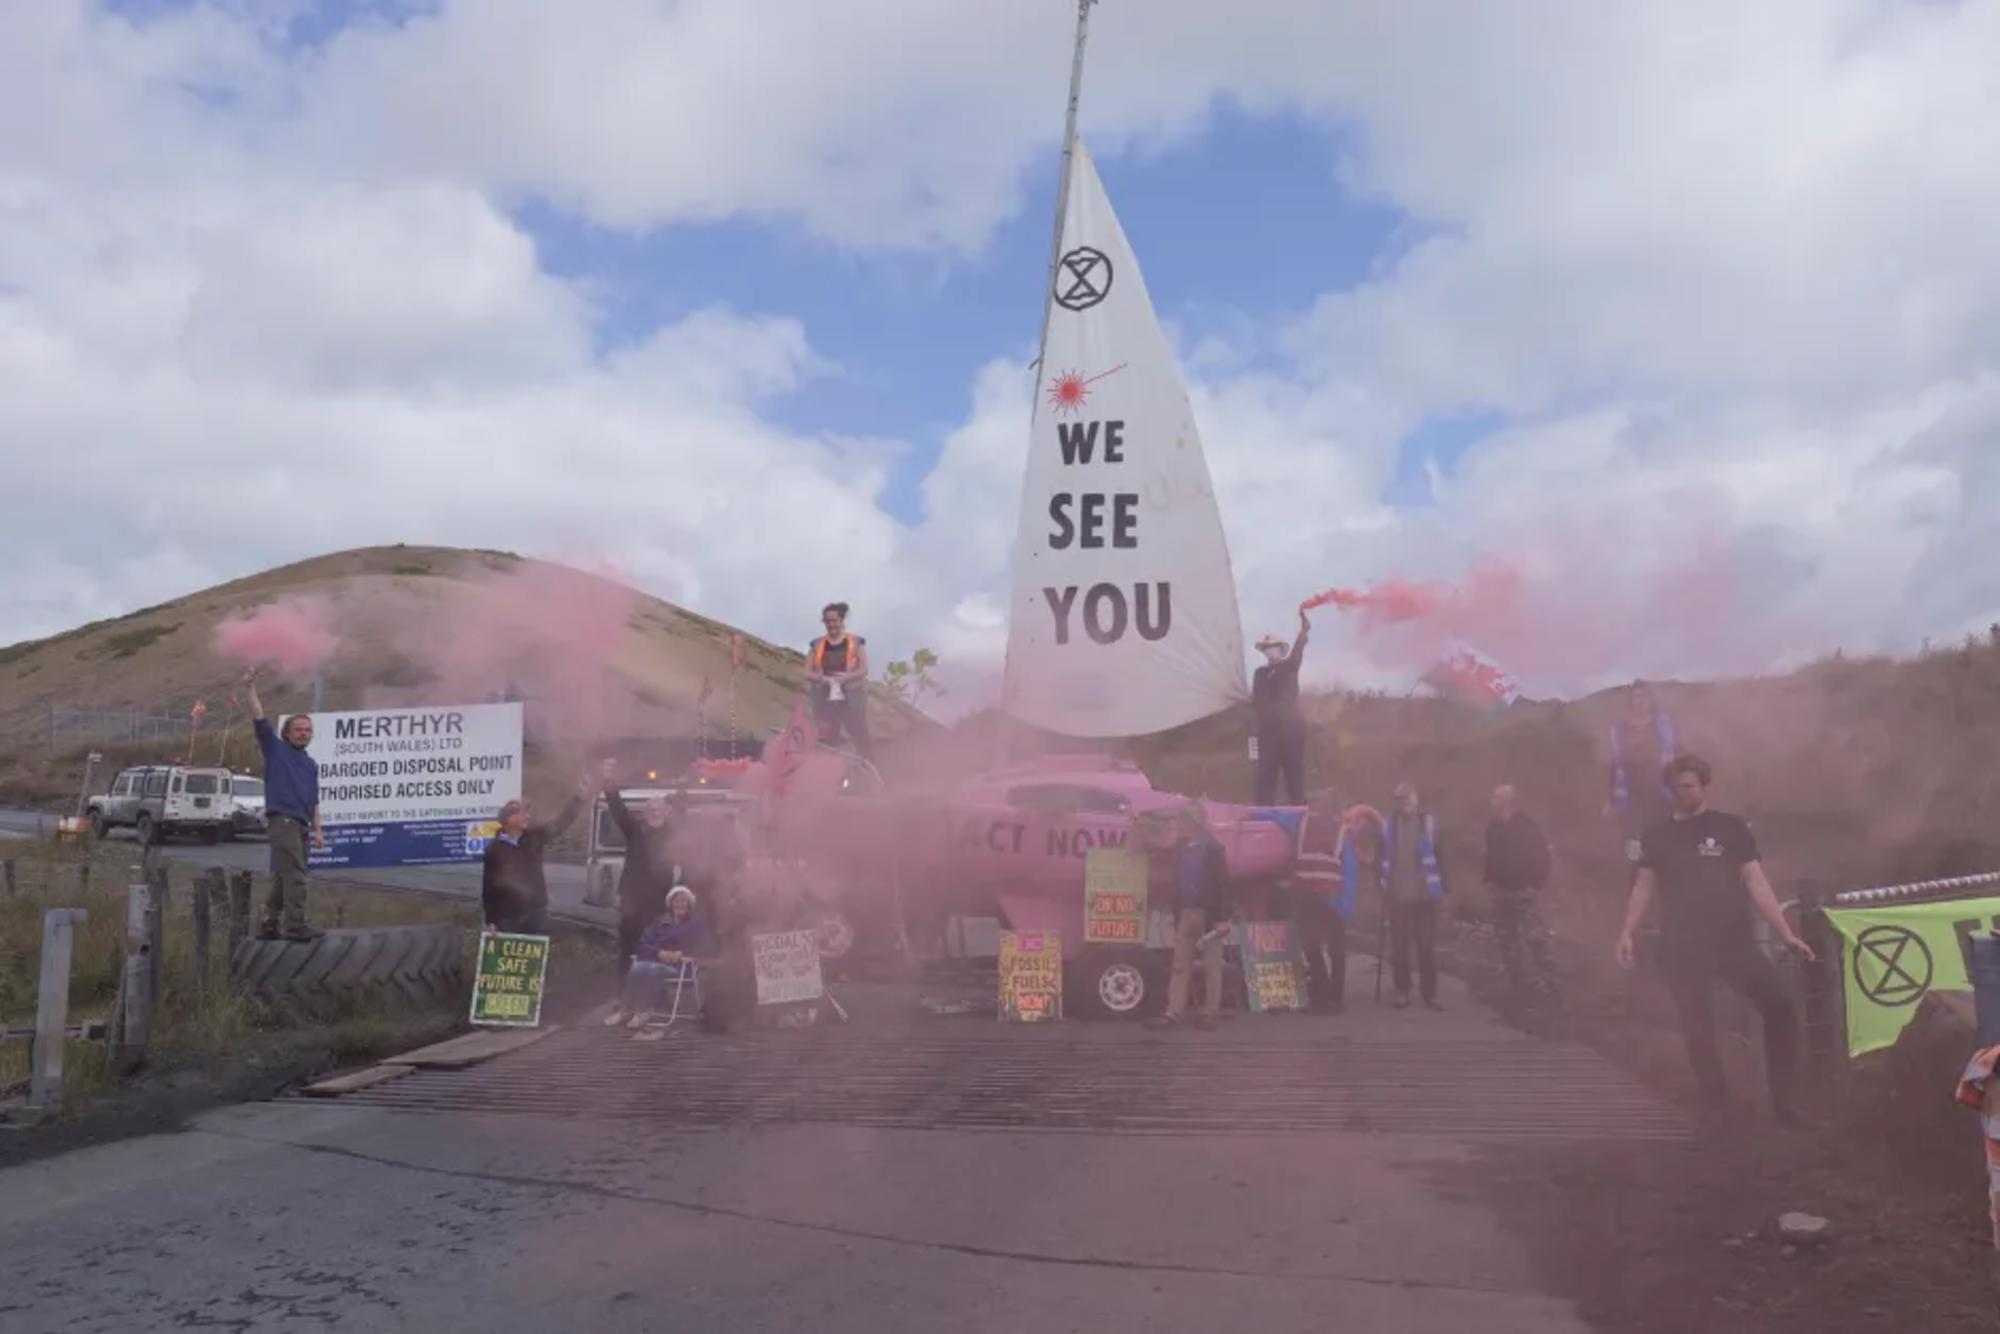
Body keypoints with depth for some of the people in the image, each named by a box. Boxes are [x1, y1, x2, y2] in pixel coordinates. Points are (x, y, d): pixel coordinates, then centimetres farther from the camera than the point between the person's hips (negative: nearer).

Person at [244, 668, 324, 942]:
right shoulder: (276, 749, 6)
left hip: (301, 824, 7)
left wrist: (317, 830, 14)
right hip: (283, 819, -7)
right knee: (295, 874, -13)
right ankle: (295, 924, -13)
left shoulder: (311, 764, 22)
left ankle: (268, 925, 15)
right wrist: (251, 689, -12)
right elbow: (259, 720, -4)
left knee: (282, 877, 10)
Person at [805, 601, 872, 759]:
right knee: (827, 738, 4)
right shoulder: (817, 645, 10)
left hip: (851, 698, -2)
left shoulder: (856, 642, 3)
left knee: (860, 735, -3)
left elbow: (864, 669, -3)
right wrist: (820, 677, -14)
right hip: (825, 699, 2)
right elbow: (807, 672, 8)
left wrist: (847, 677, -21)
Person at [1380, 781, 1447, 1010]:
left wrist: (1441, 888, -3)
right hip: (1398, 896, 1)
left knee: (1427, 947, 3)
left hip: (1425, 895, -1)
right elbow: (1382, 857, 9)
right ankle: (1402, 991, 16)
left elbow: (1440, 856, 2)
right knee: (1399, 948, 6)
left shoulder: (1430, 823, 0)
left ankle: (1430, 993, 11)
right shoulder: (1388, 825, 3)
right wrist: (1383, 886, 4)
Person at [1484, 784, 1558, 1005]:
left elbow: (1548, 857, -12)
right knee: (1508, 943, 9)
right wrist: (1490, 880, 10)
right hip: (1502, 894, 7)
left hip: (1523, 894, -7)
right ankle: (1519, 987, 17)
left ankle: (1547, 987, -2)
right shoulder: (1494, 827, 6)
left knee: (1535, 940, -9)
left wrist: (1537, 883, -11)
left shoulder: (1527, 827, -12)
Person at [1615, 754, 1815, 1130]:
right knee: (1697, 1029, 5)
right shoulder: (1657, 836, 7)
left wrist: (1787, 934, -6)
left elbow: (1755, 883, 1)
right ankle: (1714, 1106, 20)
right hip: (1682, 948, 1)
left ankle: (1786, 1102, 2)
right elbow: (1645, 886, 6)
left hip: (1734, 940, -1)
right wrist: (1627, 932, -6)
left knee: (1780, 1009, -12)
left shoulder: (1732, 827, 3)